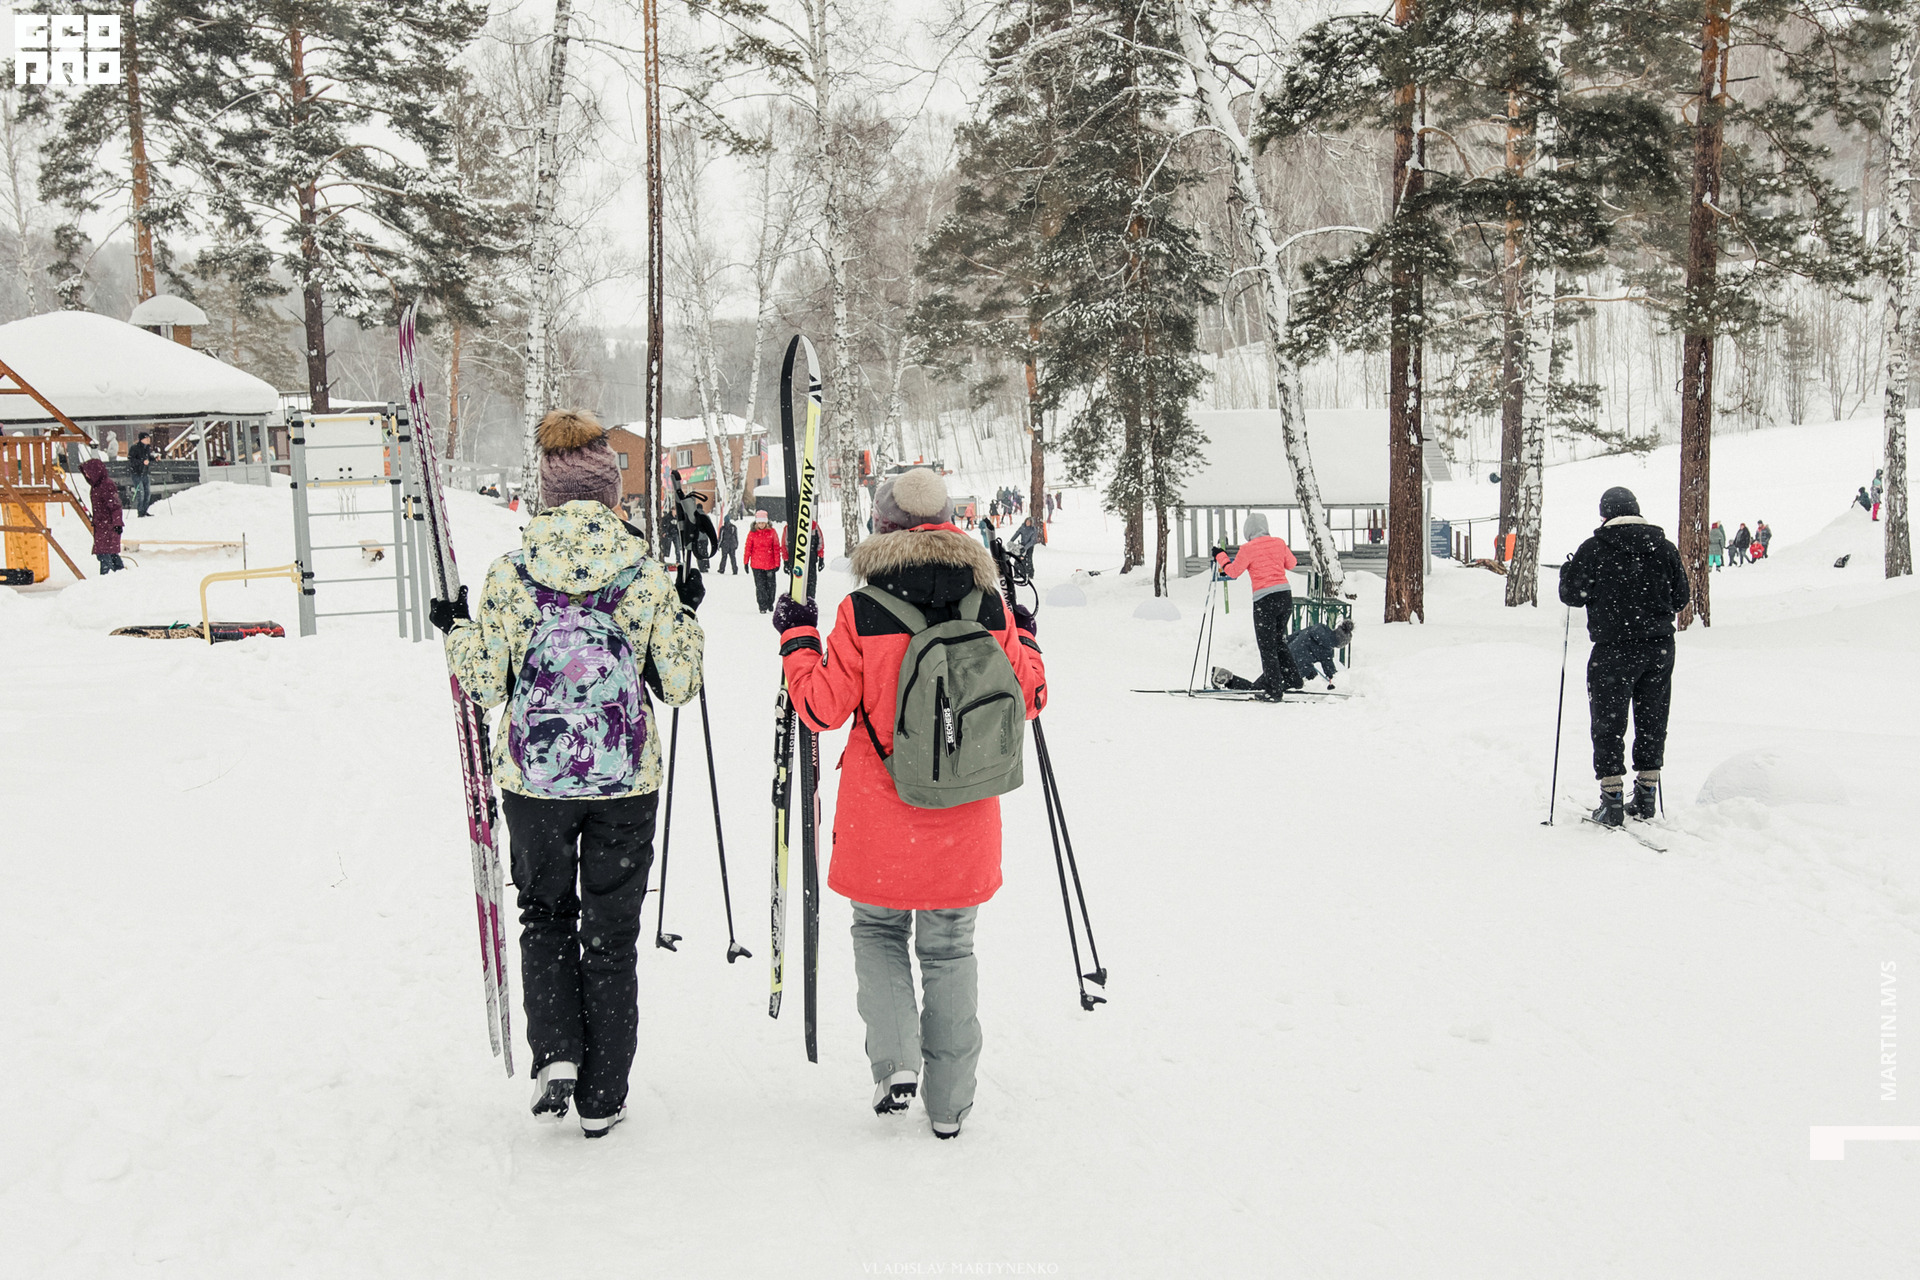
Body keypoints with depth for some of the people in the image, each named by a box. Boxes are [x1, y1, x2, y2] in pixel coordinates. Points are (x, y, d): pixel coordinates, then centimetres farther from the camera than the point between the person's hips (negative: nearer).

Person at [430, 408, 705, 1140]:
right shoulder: (647, 578, -8)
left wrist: (455, 630, 13)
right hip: (627, 784, 0)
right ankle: (601, 1099, 17)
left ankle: (555, 1053, 3)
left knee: (544, 914, 21)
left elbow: (484, 684, -4)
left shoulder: (508, 577, -8)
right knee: (611, 932, 12)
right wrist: (687, 616, 13)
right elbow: (679, 687, -3)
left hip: (534, 781, 0)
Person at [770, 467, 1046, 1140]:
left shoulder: (861, 613, -13)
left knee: (878, 931, 20)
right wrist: (1026, 643, 22)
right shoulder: (991, 610, -5)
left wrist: (798, 638, 7)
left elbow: (824, 708, -7)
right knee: (949, 949, 14)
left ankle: (895, 1063, 2)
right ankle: (948, 1103, 18)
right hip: (963, 821, 2)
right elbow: (1024, 701, 3)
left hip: (881, 820, -2)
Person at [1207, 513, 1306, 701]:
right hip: (1285, 595, 5)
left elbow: (1233, 571, 0)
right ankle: (1291, 677, 28)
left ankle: (1274, 690, 3)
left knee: (1267, 646, 2)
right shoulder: (1279, 543, 7)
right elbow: (1291, 564, 21)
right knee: (1279, 640, 23)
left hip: (1264, 599, -5)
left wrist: (1220, 557, 14)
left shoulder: (1248, 549, -7)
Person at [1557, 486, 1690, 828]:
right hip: (1659, 649, 4)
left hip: (1614, 649, -4)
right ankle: (1646, 795, 19)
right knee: (1652, 722, 14)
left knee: (1608, 725, 2)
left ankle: (1612, 800, -2)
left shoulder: (1594, 549, -9)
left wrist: (1568, 572, 16)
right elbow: (1680, 598, 10)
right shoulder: (1664, 547, 3)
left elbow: (1573, 595, -4)